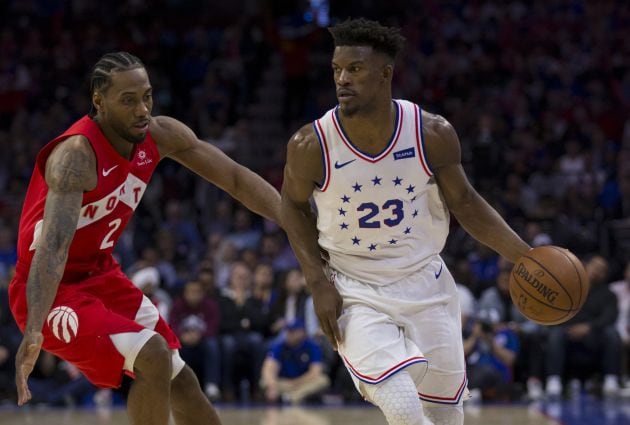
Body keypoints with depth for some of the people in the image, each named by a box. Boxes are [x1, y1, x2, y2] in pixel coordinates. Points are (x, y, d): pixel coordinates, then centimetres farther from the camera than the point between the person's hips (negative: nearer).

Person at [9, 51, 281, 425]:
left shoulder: (160, 135, -7)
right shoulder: (76, 155, -30)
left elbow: (235, 177, 0)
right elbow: (53, 244, -42)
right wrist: (34, 332, -54)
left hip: (101, 275, 8)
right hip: (53, 289, -8)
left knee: (181, 382, 12)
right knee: (152, 357, -24)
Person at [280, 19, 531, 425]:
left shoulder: (433, 134, -14)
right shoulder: (311, 145, -18)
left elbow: (464, 202, 1)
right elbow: (294, 205, 2)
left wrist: (525, 257, -9)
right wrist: (318, 283, -8)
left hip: (426, 283, 3)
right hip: (355, 295, -2)